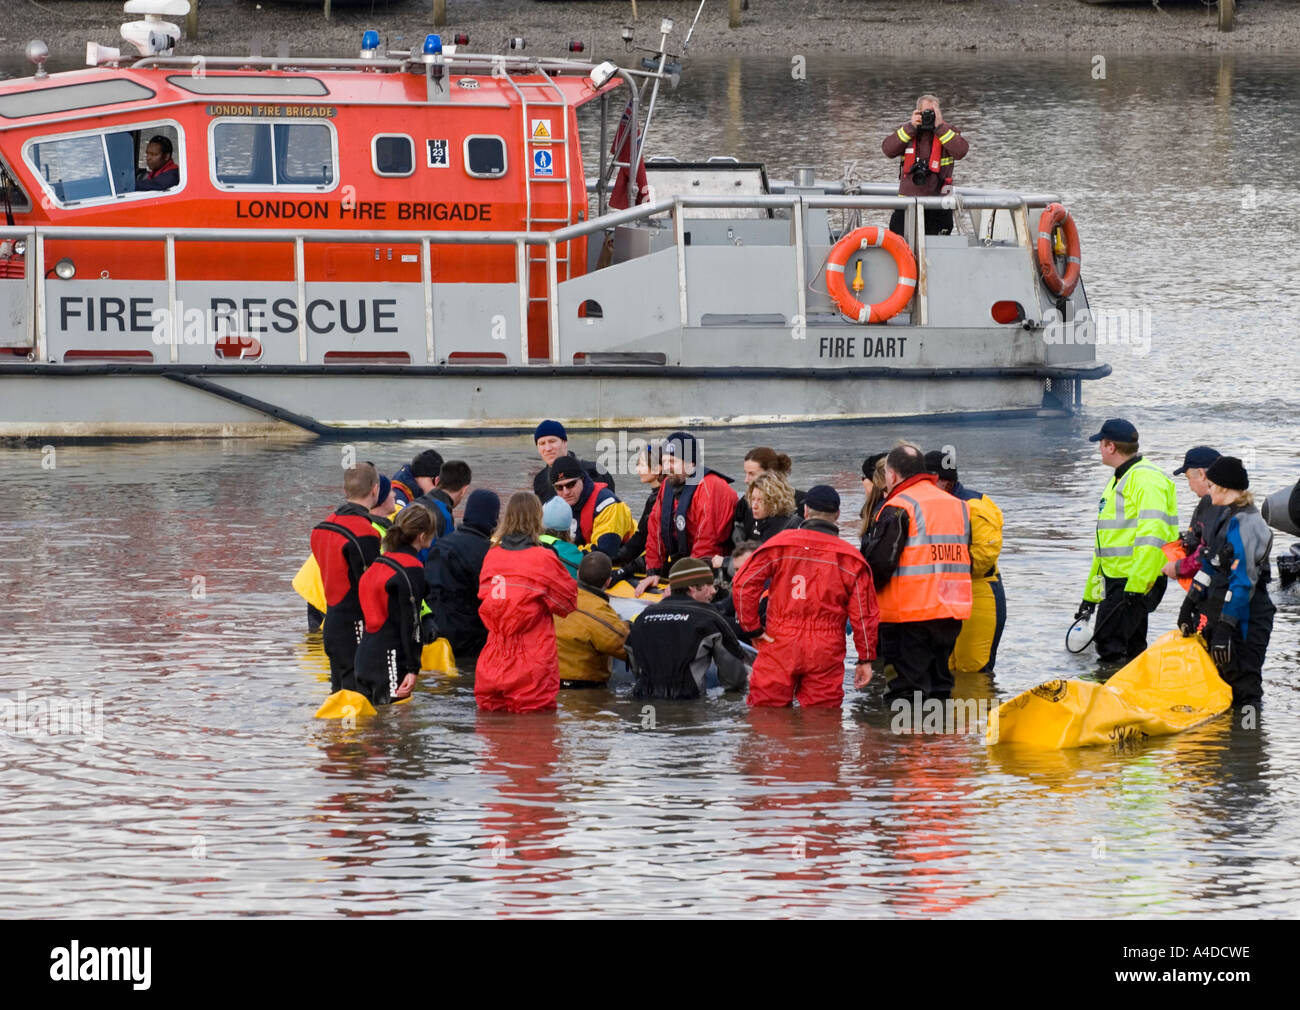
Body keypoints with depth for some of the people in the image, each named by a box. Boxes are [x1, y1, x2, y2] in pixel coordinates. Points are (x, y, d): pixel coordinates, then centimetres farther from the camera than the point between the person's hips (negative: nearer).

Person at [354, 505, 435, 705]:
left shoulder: (379, 563, 14)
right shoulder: (412, 570, -11)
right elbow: (411, 623, -14)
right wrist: (412, 669, -15)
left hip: (364, 658, 8)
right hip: (390, 663, -8)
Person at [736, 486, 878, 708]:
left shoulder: (781, 544, -1)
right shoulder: (851, 558, 2)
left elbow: (744, 585, -5)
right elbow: (863, 613, 3)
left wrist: (752, 628, 3)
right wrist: (866, 659, 10)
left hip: (779, 648, -1)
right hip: (826, 655, 1)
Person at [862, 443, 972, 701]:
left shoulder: (897, 508, -9)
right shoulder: (958, 506, 15)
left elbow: (879, 563, -14)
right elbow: (967, 560, 20)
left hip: (907, 613, -7)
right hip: (952, 613, 7)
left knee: (904, 692, -5)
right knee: (938, 688, 14)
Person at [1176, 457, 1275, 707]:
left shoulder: (1245, 523, -18)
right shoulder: (1225, 517, 13)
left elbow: (1243, 582, -22)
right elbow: (1209, 567, 20)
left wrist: (1225, 628, -24)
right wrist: (1189, 605, 16)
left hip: (1245, 620, -10)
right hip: (1221, 615, 10)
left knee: (1243, 688, -8)